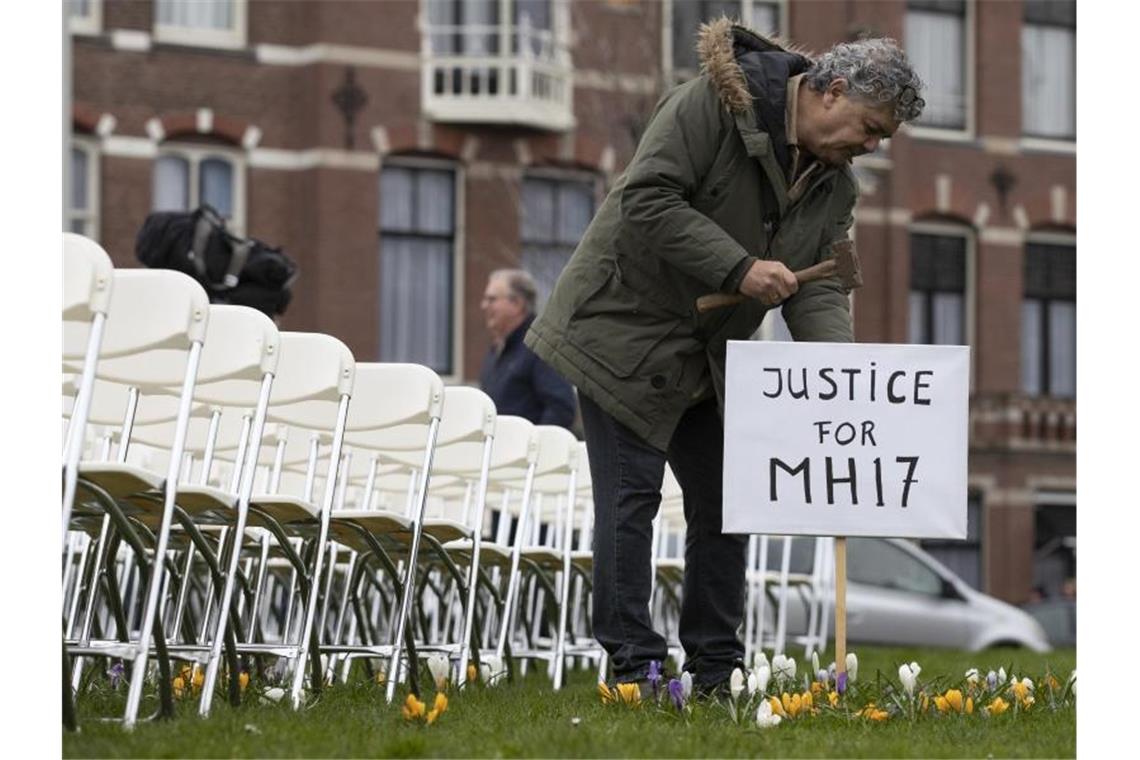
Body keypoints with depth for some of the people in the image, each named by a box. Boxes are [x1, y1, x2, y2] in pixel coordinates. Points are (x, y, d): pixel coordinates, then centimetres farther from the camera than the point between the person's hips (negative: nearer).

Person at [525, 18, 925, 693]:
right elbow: (647, 200, -26)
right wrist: (739, 268, -29)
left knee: (723, 504, 7)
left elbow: (817, 288, -1)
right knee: (631, 498, -9)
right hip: (625, 330, -8)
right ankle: (634, 666, -6)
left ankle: (717, 669, 15)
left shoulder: (836, 185, 4)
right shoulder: (715, 104, -20)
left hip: (709, 358, 8)